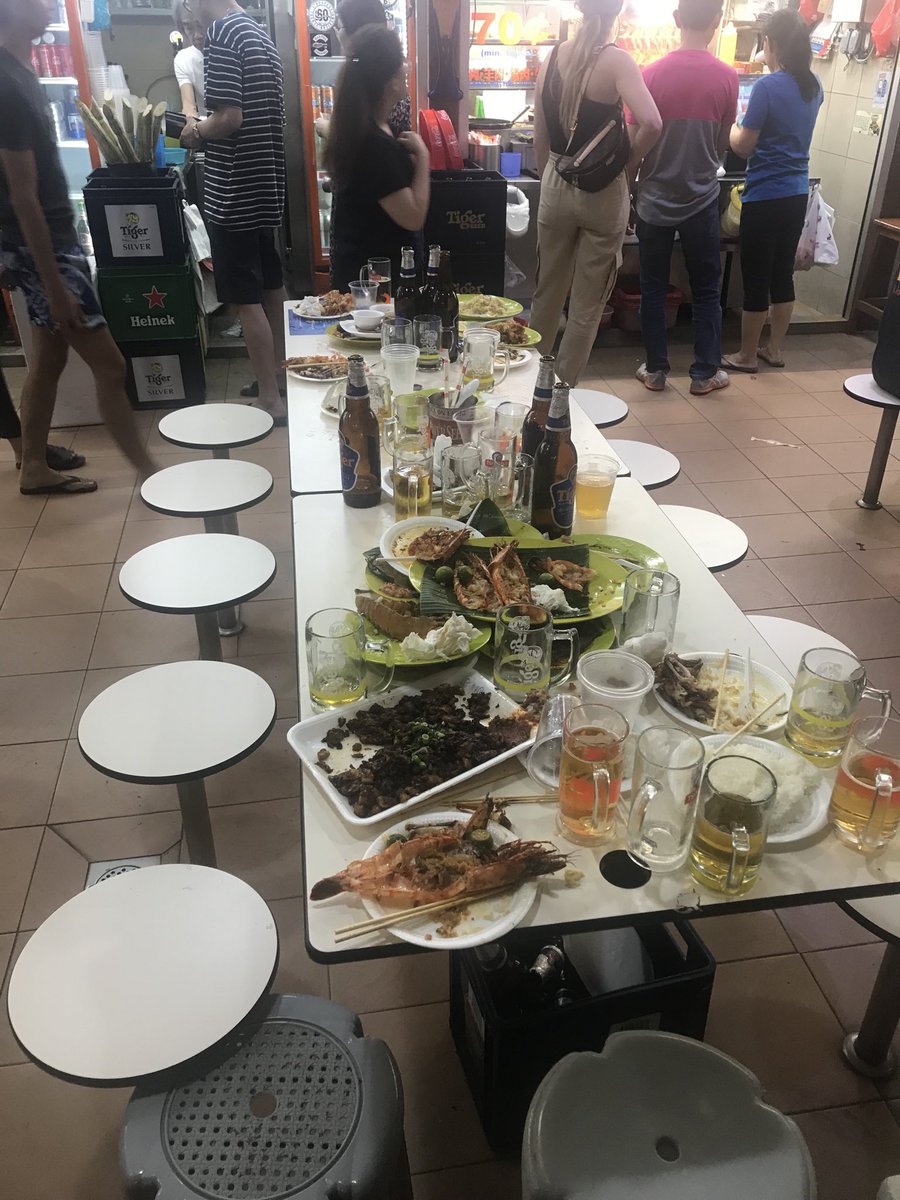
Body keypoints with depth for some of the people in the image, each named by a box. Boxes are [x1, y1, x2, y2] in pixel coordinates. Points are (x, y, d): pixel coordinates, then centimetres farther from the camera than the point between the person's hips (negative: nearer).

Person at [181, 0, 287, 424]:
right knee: (270, 287, 17)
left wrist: (197, 130, -4)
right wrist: (207, 130, 14)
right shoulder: (260, 34, 13)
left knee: (246, 300, -4)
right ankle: (278, 374, 30)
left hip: (234, 192, -9)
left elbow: (229, 118, -22)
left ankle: (271, 401, 1)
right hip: (265, 184, 9)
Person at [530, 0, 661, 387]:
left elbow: (540, 137, 7)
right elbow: (650, 123, -26)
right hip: (602, 192, -4)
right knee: (587, 305, 7)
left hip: (556, 185, 5)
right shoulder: (615, 60, -12)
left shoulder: (554, 57, 2)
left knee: (547, 292, 17)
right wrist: (630, 165, -9)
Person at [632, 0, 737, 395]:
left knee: (653, 288, 11)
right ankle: (705, 373, 14)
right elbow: (723, 143, 4)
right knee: (706, 289, 10)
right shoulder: (727, 77, -7)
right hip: (701, 198, 0)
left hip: (655, 197, 0)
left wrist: (636, 182, 11)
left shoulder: (651, 74, -8)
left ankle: (655, 370, 15)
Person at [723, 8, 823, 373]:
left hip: (765, 196, -7)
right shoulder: (814, 87, 9)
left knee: (755, 278, 1)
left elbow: (743, 147, -10)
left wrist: (731, 124, 8)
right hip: (797, 194, 7)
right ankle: (774, 349, 23)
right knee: (782, 273, 14)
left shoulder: (767, 86, -14)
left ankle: (747, 356, 10)